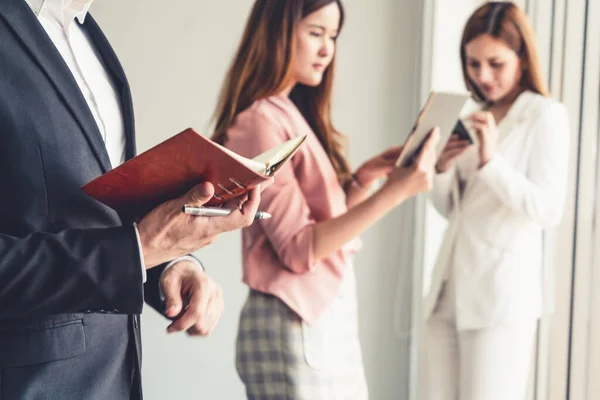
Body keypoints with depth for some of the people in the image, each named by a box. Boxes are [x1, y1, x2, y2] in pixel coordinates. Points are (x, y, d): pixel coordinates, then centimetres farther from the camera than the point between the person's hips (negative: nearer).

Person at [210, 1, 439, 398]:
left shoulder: (296, 113, 12)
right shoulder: (260, 120, -14)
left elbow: (327, 215, 11)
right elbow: (298, 248, -18)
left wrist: (368, 175, -2)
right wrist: (393, 192, -22)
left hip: (331, 314, 8)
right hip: (295, 325, -8)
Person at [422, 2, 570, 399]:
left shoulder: (546, 114, -4)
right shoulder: (475, 115, 15)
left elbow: (549, 210, -14)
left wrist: (491, 159, -25)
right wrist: (442, 168, -3)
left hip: (503, 292, -6)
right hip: (450, 288, 7)